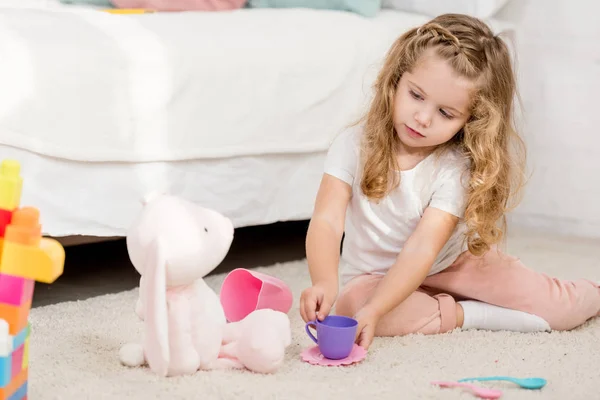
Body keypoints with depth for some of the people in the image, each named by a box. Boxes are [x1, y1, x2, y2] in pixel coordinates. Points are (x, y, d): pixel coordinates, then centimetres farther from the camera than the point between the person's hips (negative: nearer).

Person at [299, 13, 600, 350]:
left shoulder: (456, 168, -21)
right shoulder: (354, 145, -18)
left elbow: (421, 250, -30)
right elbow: (327, 221, -28)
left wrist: (375, 310, -44)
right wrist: (325, 282, -49)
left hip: (453, 263, 0)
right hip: (374, 274, 0)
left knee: (557, 307, -13)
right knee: (351, 304, -36)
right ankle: (461, 315, -19)